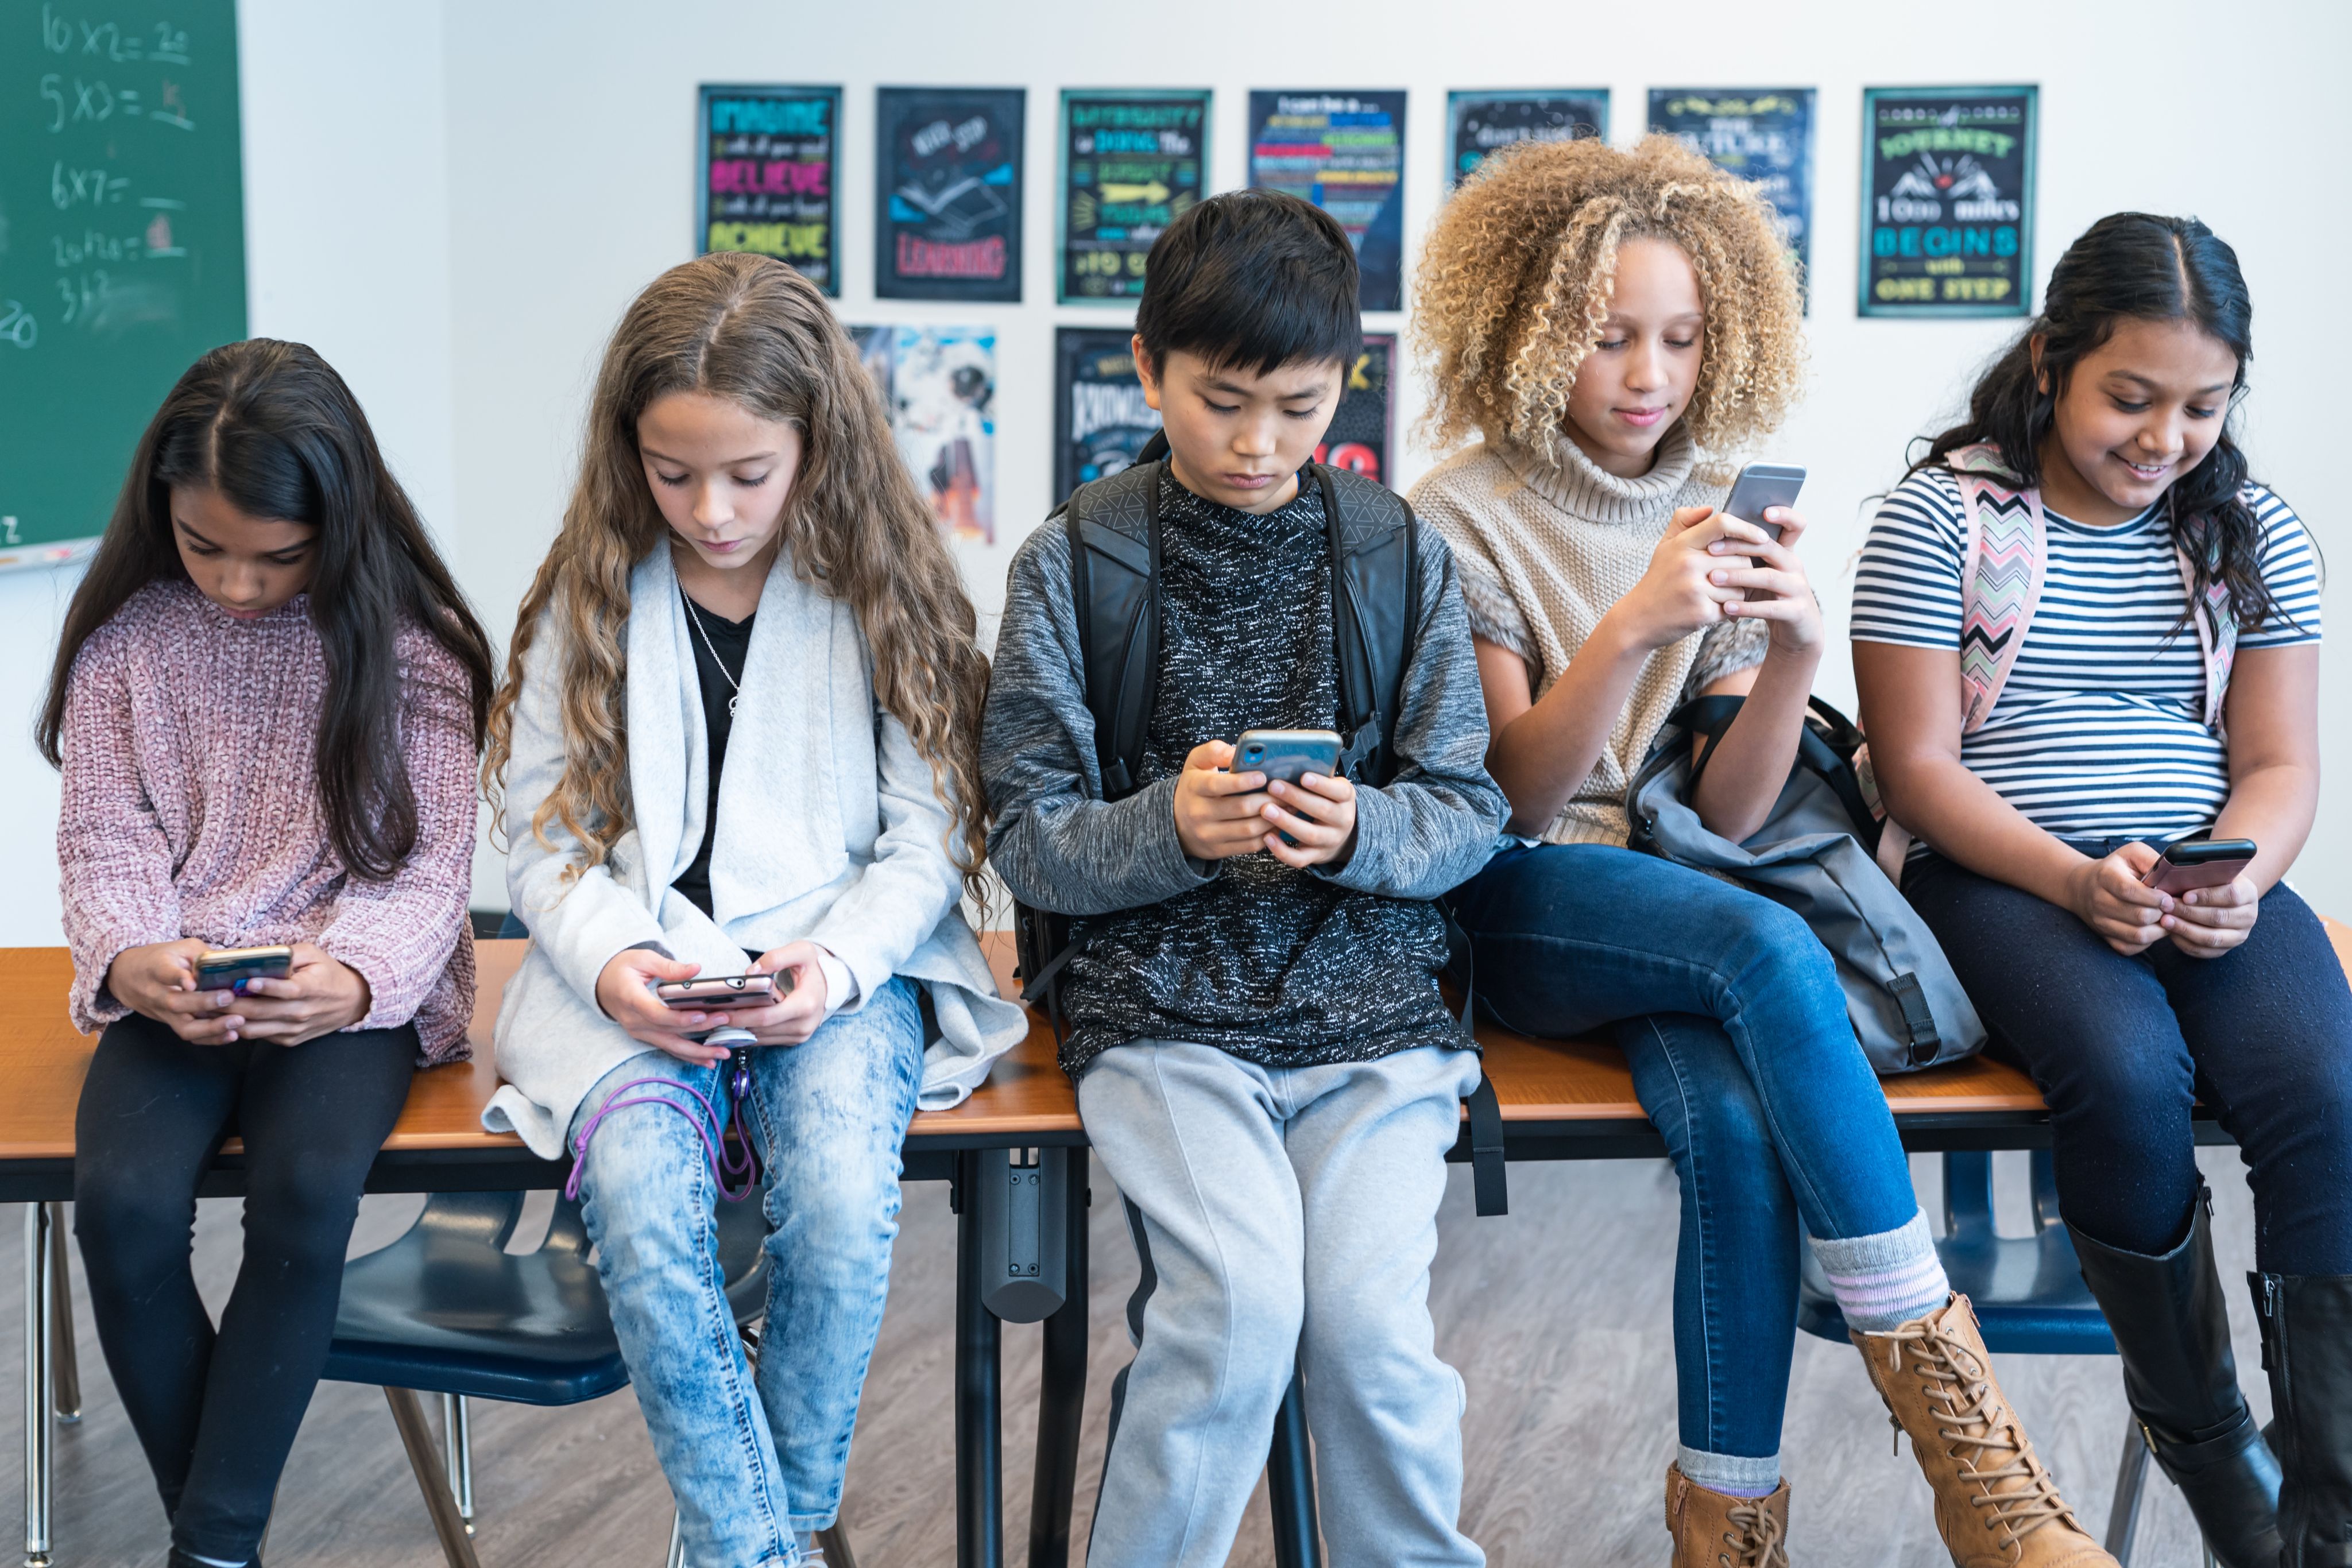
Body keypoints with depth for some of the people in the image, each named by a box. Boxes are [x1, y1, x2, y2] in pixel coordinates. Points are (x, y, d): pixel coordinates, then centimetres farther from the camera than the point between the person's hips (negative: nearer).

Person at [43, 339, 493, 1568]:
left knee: (307, 1189, -31)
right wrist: (131, 960, -17)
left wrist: (351, 980, -23)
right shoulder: (127, 637, 4)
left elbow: (424, 863, -4)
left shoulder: (410, 645, -2)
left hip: (346, 991, -2)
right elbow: (104, 841, 4)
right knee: (124, 1203, -26)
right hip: (171, 993, 2)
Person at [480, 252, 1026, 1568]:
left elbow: (927, 837, 2)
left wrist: (837, 963, -16)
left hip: (844, 965, -1)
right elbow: (543, 831, 7)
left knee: (842, 1189, -30)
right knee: (642, 1195, -29)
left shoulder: (881, 593, 2)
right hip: (636, 973, 1)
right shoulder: (593, 599, 6)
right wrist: (610, 959, -13)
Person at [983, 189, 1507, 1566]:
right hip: (1161, 1009, -1)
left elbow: (1473, 811, 6)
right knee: (1241, 1308, -23)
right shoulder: (1072, 564, 1)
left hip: (1371, 998, 1)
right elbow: (1028, 838, 0)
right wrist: (1169, 828, -19)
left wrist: (1360, 831, -15)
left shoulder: (1402, 553, 6)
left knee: (1371, 1320, -19)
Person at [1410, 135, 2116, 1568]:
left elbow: (1726, 813, 2)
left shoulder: (1717, 518, 8)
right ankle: (1964, 1430, -30)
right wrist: (1632, 627, -26)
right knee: (1769, 952, -33)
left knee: (1738, 1120, -31)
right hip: (1524, 907, -3)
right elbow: (1513, 794, -11)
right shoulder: (1464, 516, -4)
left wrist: (1793, 656, -17)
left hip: (1678, 899, 4)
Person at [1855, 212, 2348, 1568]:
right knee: (2128, 1074, -33)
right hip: (2001, 879, -3)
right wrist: (2079, 882, -18)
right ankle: (2201, 1435, -7)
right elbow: (1920, 768, -4)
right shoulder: (1943, 515, -1)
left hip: (2212, 881, 3)